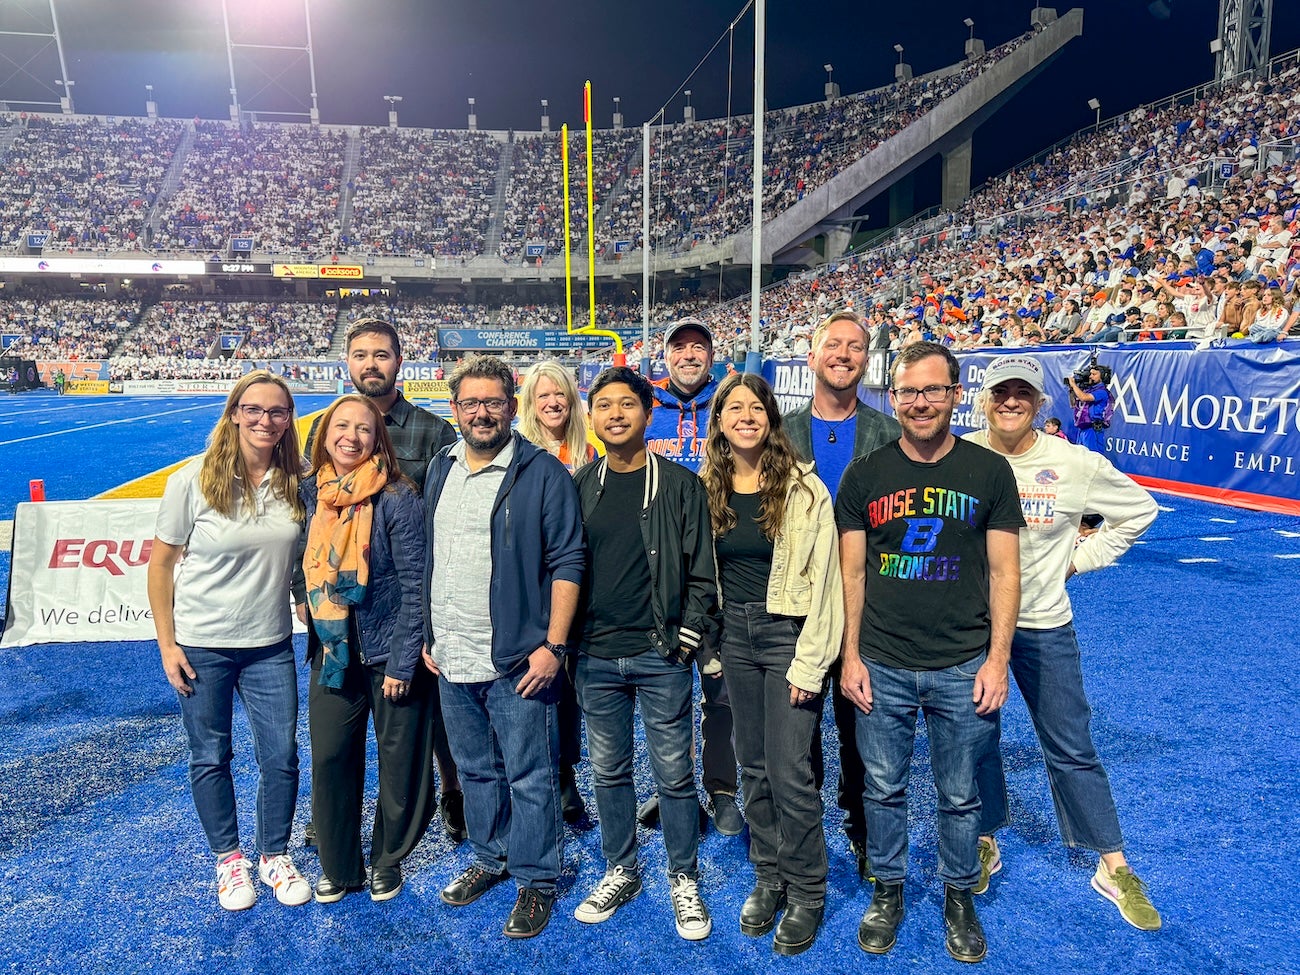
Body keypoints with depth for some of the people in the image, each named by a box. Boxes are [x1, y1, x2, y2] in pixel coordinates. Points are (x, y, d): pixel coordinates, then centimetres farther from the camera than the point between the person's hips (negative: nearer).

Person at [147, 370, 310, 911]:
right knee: (211, 758, 12)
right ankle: (228, 857, 34)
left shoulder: (295, 483, -3)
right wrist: (167, 644, -6)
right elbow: (160, 563, -5)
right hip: (201, 648, -2)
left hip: (271, 647, 2)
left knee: (281, 758, 7)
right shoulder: (194, 481, -11)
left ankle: (274, 856, 30)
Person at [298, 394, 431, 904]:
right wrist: (313, 619, 11)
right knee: (329, 758, 9)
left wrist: (402, 661, -15)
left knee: (400, 762, 8)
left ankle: (387, 861, 31)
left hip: (389, 652, -4)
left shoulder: (397, 499, -14)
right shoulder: (310, 493, 1)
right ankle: (339, 866, 29)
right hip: (332, 651, 4)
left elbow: (415, 584, -14)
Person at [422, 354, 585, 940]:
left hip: (517, 660, -6)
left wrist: (552, 645, -15)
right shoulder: (440, 470, 10)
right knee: (475, 770, 20)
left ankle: (535, 879, 23)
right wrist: (428, 637, 14)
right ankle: (490, 858, 39)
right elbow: (428, 559, 16)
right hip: (451, 661, 6)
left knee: (529, 777, 5)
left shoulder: (544, 474, -9)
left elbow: (567, 562, -11)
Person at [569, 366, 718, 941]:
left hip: (661, 656, -3)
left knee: (674, 773, 6)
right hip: (596, 656, 3)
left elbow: (701, 570, -3)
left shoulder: (680, 485, -3)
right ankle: (620, 872, 33)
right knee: (609, 771, 15)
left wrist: (688, 634, -8)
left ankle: (684, 881, 26)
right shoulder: (579, 487, 6)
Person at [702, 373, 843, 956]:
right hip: (733, 634, 4)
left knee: (789, 773, -1)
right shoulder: (708, 489, 3)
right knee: (753, 767, 14)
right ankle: (768, 879, 32)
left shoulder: (803, 487, -9)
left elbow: (822, 579, -10)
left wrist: (809, 662, -13)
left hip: (788, 632, -4)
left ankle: (806, 894, 20)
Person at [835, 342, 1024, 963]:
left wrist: (997, 658, -5)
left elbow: (1003, 572, 0)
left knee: (960, 796, 13)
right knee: (883, 789, 13)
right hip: (881, 667, 1)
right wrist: (850, 656, 0)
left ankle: (959, 898, 36)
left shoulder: (989, 472, -1)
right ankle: (888, 890, 35)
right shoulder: (865, 475, 1)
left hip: (962, 668, 0)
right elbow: (851, 574, 3)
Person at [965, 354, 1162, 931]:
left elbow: (1138, 511, 8)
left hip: (1045, 627, 0)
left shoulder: (1076, 464, -8)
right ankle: (984, 844, 34)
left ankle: (1114, 867, 25)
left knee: (1071, 747, 7)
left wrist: (1081, 558, 1)